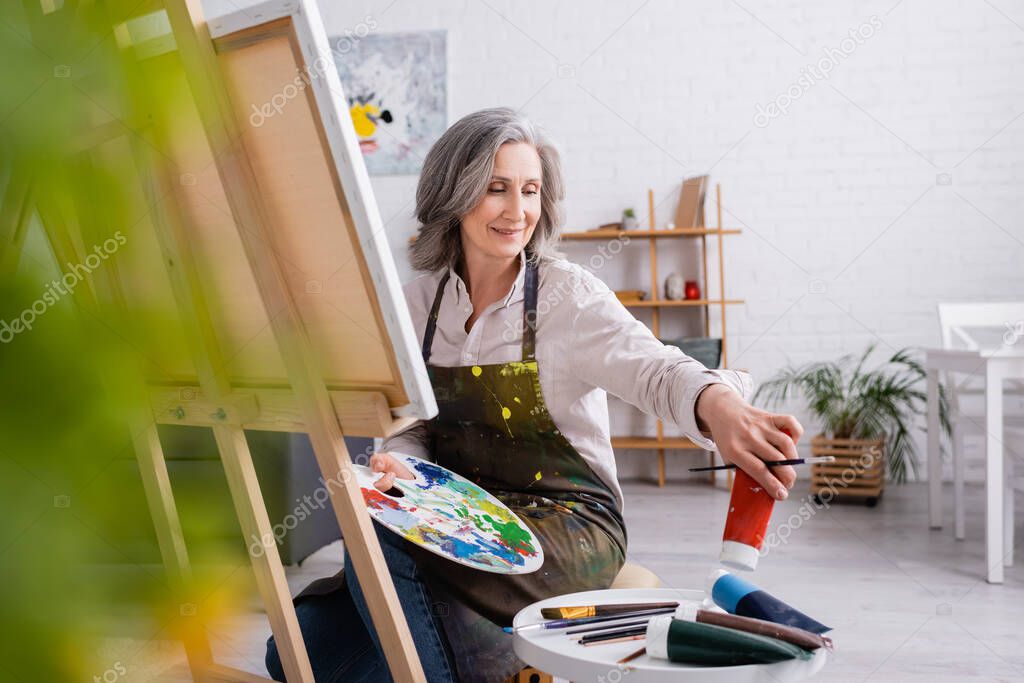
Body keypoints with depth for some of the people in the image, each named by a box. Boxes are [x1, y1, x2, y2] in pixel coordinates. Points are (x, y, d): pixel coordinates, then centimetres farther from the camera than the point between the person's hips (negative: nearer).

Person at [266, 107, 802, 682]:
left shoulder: (568, 295, -9)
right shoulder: (420, 302, 5)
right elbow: (412, 426, 9)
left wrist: (715, 403, -50)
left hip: (569, 528, -5)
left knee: (379, 548, -28)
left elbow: (652, 368, -26)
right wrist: (396, 465, -16)